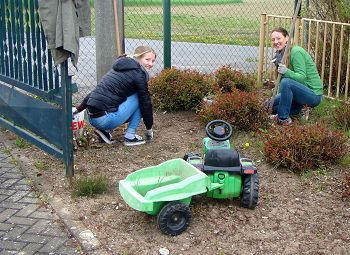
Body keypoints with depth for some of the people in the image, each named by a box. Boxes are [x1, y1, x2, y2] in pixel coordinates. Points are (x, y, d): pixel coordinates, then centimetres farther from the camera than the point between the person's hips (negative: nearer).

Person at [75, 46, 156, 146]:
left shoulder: (120, 67, 20)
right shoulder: (138, 74, -5)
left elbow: (98, 90, 22)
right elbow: (145, 102, -1)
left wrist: (79, 108, 24)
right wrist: (149, 128, 11)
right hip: (105, 119, -9)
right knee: (139, 98, 3)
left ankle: (104, 130, 14)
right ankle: (130, 136, 4)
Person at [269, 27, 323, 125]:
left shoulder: (296, 52, -19)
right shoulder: (281, 54, 7)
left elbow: (302, 77, -26)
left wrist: (286, 72, -40)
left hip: (314, 95, -9)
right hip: (301, 91, 9)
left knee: (286, 82, -33)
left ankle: (283, 118, -21)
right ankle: (299, 109, 17)